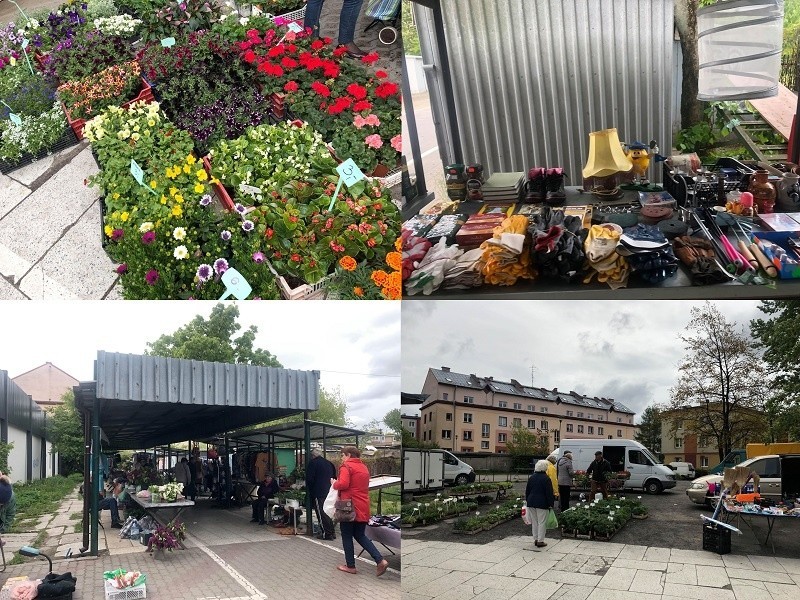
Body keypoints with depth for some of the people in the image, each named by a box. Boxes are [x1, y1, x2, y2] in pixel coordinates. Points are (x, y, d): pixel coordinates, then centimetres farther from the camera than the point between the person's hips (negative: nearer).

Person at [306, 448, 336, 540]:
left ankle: (326, 533, -5)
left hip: (319, 493, -7)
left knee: (321, 513, -3)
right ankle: (332, 532, 16)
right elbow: (334, 478, 20)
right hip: (330, 492, 7)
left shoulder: (313, 463, -6)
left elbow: (309, 479, -8)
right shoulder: (329, 463, 14)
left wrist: (309, 491, 4)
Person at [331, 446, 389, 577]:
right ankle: (380, 561, 2)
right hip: (363, 507, 7)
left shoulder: (346, 466, -8)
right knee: (360, 536, 14)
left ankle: (351, 566, 13)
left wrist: (334, 484, -2)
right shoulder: (364, 467, 18)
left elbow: (343, 484, -22)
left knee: (347, 536, 8)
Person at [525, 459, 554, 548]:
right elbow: (549, 492, -12)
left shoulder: (531, 477, 8)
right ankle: (540, 541, 1)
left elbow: (527, 490, 15)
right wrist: (550, 503, -6)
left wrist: (527, 500, 23)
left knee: (534, 521, 14)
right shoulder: (546, 478, -11)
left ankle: (535, 539, 18)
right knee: (541, 522, 0)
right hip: (542, 503, -6)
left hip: (531, 502, 6)